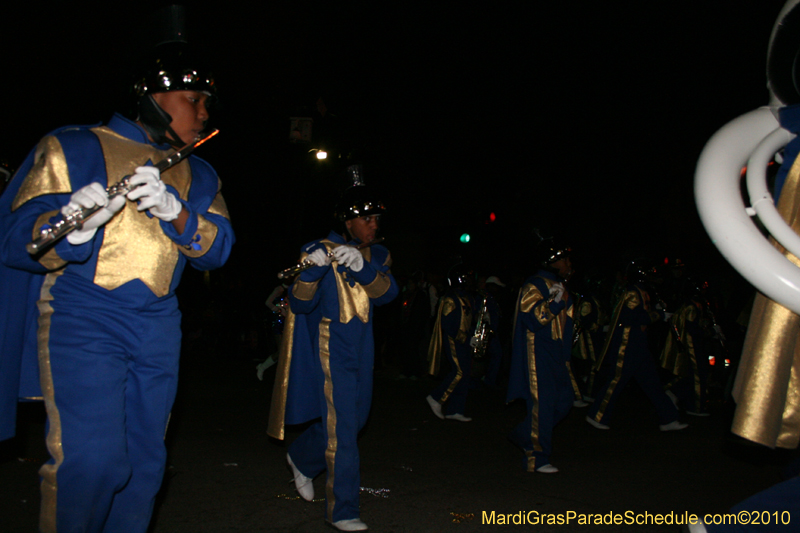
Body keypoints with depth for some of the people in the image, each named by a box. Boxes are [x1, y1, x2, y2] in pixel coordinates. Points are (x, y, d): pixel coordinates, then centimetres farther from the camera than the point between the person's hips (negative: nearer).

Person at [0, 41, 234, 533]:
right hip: (81, 318, -5)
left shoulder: (198, 175, 15)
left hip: (158, 325, 5)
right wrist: (69, 227, -28)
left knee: (145, 460, 10)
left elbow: (218, 248, 1)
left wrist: (175, 212, -18)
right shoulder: (74, 148, 1)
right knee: (91, 460, -16)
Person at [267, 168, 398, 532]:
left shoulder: (376, 255, 6)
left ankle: (302, 459, 44)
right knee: (342, 426, -8)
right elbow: (300, 303, -18)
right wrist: (312, 270, -37)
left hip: (362, 349, 7)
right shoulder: (319, 251, -9)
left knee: (356, 418, 18)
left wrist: (361, 267, -32)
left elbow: (387, 293, -13)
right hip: (331, 350, -7)